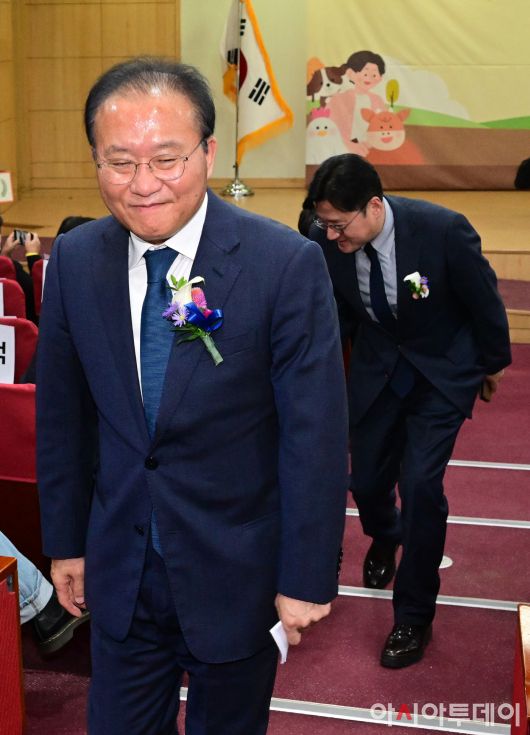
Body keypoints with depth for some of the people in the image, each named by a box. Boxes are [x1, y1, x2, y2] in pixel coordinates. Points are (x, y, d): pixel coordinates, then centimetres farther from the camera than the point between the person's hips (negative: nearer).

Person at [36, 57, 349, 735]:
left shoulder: (287, 264, -18)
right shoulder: (73, 261, -5)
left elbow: (315, 437, -15)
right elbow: (62, 416, 4)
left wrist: (306, 579, -11)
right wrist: (65, 540, 9)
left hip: (236, 575, -3)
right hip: (119, 570, 3)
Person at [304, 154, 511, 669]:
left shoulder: (443, 230, -29)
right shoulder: (326, 241, -19)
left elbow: (483, 299, -11)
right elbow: (336, 315, 0)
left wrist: (494, 362, 2)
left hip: (444, 370, -3)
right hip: (376, 367, 4)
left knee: (420, 484, -13)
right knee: (367, 479, 9)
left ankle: (413, 617, 9)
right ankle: (384, 538, 51)